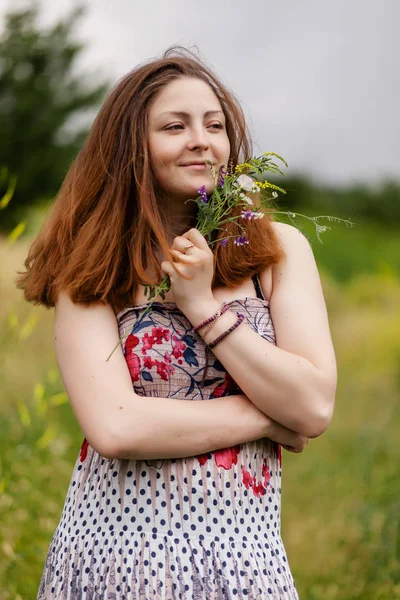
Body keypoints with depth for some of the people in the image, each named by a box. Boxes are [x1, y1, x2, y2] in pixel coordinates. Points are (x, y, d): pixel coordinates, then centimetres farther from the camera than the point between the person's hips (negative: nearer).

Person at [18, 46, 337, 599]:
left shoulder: (278, 249, 1)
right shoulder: (91, 273, -2)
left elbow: (314, 410, -7)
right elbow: (114, 428, -15)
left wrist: (204, 306, -11)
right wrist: (263, 416, -10)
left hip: (243, 555, 1)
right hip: (114, 548, -1)